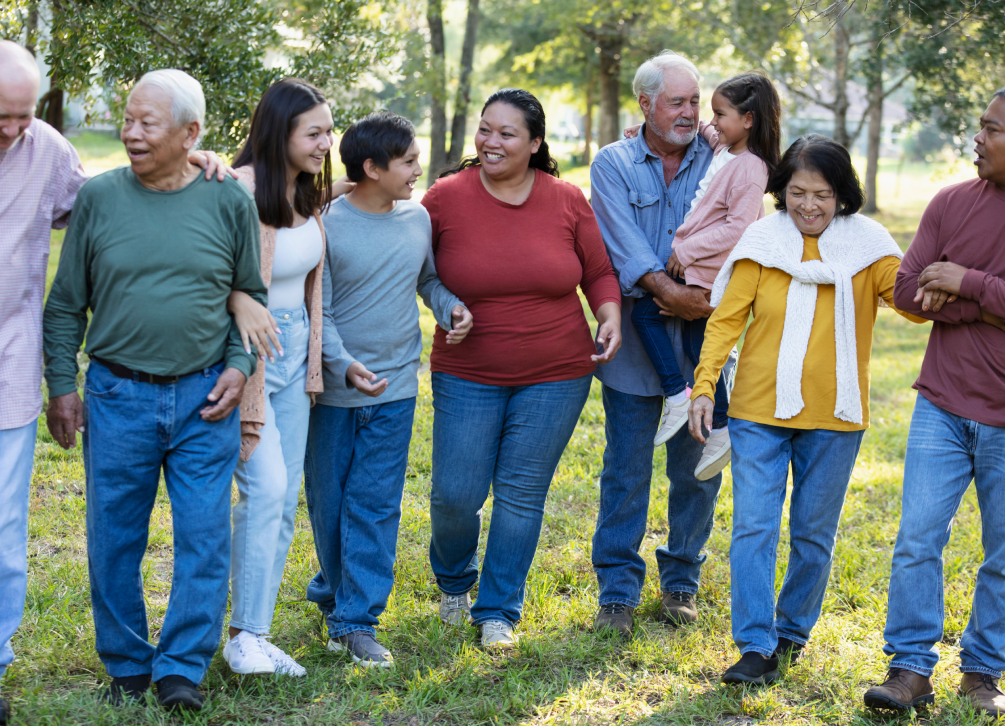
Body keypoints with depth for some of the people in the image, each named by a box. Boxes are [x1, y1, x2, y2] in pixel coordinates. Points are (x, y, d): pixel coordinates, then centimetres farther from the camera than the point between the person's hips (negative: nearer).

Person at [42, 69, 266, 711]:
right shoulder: (98, 198, 0)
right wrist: (62, 385, 3)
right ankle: (126, 664, 23)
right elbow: (66, 304, 6)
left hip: (206, 399, 0)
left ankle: (182, 667, 11)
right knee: (115, 538, 7)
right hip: (117, 397, 0)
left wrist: (240, 365, -1)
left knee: (205, 537, 0)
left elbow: (252, 296, 11)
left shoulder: (229, 202, 0)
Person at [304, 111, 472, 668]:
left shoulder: (417, 219, 3)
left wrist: (451, 308, -1)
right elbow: (317, 312, -12)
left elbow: (430, 279, 20)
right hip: (332, 390, -3)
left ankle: (357, 620, 4)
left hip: (394, 391, 3)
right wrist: (345, 365, -26)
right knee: (327, 503, 10)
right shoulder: (327, 225, -11)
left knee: (375, 507, 0)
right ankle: (334, 595, 32)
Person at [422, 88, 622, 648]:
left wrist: (610, 314, -9)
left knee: (522, 495, 4)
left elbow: (599, 271, 8)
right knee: (456, 494, -1)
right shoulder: (447, 197, -6)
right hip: (467, 376, 0)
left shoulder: (567, 201, -2)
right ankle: (454, 580, 31)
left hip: (555, 376, 1)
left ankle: (499, 610, 20)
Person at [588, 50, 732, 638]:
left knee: (697, 470, 8)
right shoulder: (614, 164, 4)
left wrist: (706, 289, -23)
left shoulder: (721, 162, 7)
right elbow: (623, 239, -11)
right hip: (635, 342, -1)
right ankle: (619, 591, 12)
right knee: (626, 473, 2)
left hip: (704, 341, 1)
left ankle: (681, 583, 24)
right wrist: (667, 288, -26)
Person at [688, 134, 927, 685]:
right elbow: (726, 318, -2)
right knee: (754, 527, -7)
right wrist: (704, 386, -11)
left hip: (834, 416, 1)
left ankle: (793, 631, 28)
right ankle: (757, 647, -5)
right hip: (759, 412, 0)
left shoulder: (866, 245, -1)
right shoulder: (762, 242, -1)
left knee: (814, 535, 10)